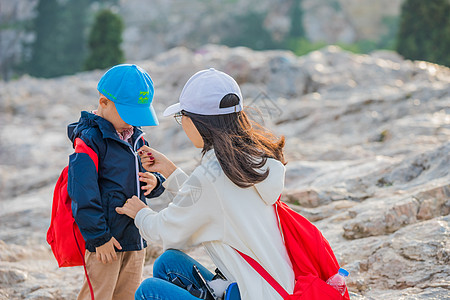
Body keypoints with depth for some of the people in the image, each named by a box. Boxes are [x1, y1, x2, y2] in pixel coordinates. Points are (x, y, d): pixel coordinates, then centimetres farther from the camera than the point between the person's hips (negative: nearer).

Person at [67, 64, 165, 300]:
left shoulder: (136, 138, 12)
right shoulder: (89, 139, -14)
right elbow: (83, 194, -18)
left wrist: (154, 182, -4)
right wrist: (99, 237, -19)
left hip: (135, 237, 8)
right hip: (105, 243, -8)